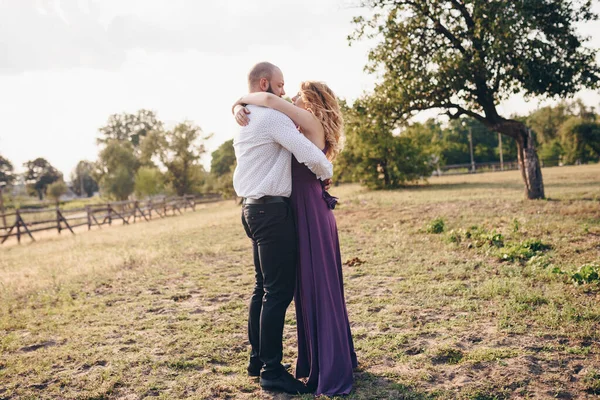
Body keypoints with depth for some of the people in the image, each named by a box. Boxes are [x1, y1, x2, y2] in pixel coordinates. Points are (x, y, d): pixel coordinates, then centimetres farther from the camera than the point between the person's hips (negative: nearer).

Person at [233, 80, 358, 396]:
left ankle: (333, 373, 4)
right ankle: (320, 360, 30)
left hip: (312, 213, -9)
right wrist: (241, 110, -2)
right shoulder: (300, 130, 18)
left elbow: (270, 100, -19)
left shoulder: (313, 123, -7)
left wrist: (240, 100, -3)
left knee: (319, 289, -5)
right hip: (304, 212, 9)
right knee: (309, 288, 15)